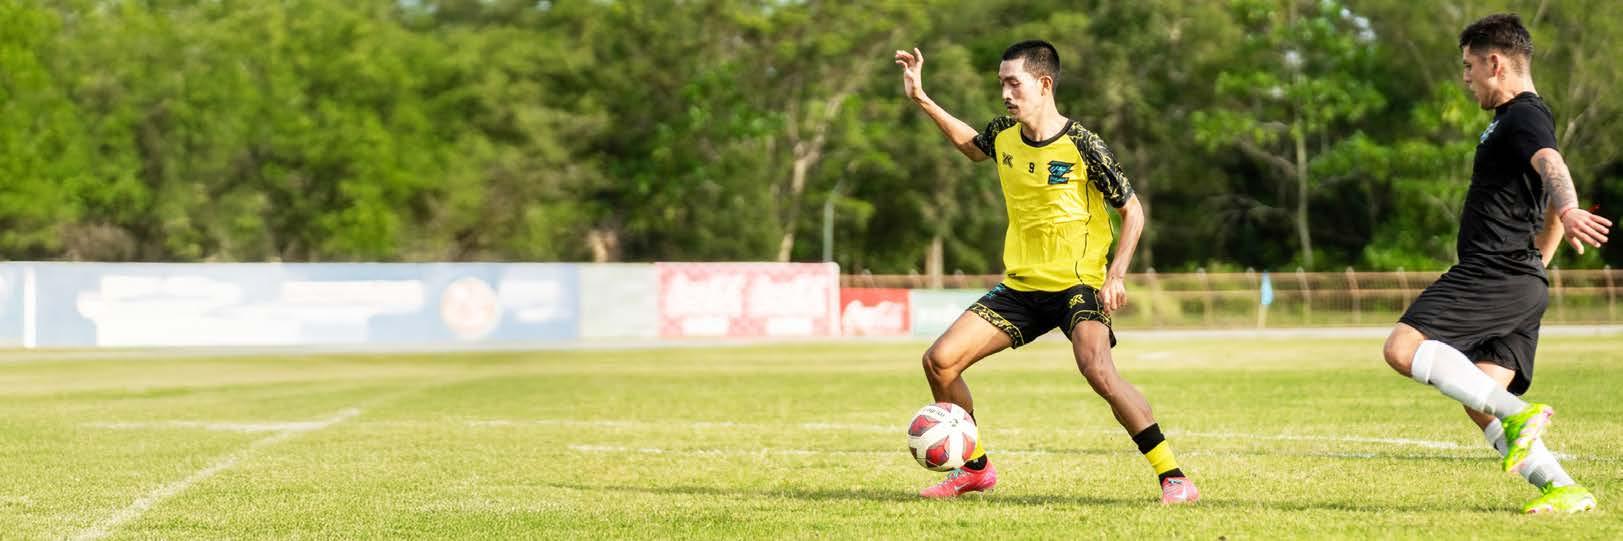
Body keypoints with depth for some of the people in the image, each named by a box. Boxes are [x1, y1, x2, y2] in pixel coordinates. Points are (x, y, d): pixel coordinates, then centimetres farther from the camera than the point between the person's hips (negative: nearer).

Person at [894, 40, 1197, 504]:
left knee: (1099, 372, -31)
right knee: (940, 360, -2)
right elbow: (971, 145, 27)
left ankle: (1174, 479, -24)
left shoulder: (1082, 146, -16)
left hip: (1078, 284, -6)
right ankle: (975, 469, 17)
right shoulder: (1003, 136, 1)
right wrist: (921, 100, 20)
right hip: (1020, 286, 6)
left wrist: (1116, 275, -17)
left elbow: (1132, 210, -6)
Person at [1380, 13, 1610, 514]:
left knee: (1402, 348, -18)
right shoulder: (1519, 118, 24)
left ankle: (1516, 413, -23)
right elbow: (1549, 214, 35)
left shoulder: (1523, 116, -8)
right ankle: (1562, 488, -6)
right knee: (1479, 401, 2)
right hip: (1522, 286, 10)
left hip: (1494, 274, -10)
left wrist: (1569, 211, -50)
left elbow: (1552, 166, -31)